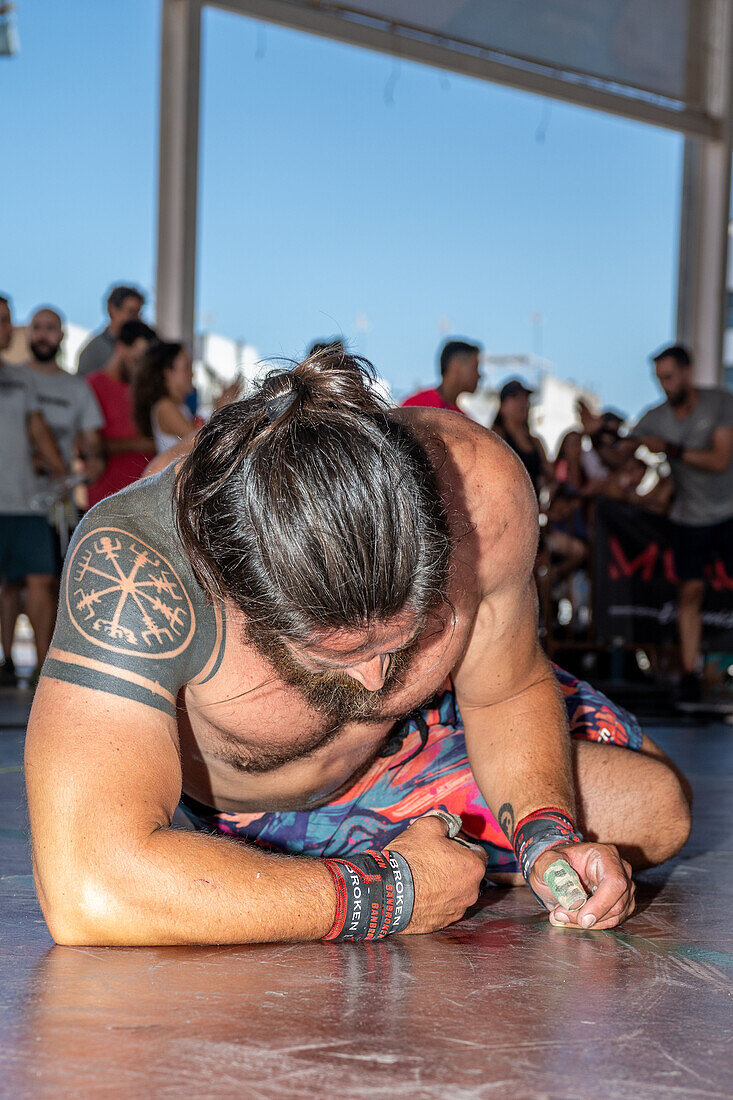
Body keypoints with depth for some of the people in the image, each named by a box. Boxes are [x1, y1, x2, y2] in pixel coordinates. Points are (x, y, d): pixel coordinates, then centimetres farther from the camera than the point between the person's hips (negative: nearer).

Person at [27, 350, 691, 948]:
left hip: (420, 740, 2)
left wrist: (547, 838, -33)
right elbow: (89, 891, -58)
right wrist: (390, 894, -50)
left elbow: (509, 693, -14)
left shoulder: (482, 488, -37)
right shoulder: (133, 567, -48)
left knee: (656, 811, 1)